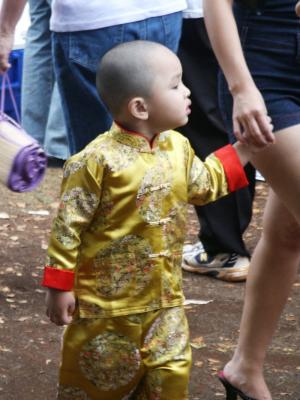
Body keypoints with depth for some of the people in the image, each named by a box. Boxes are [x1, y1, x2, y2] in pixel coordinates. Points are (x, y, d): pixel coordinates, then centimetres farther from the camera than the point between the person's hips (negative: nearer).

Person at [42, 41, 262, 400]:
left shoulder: (177, 147, 4)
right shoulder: (98, 161, -20)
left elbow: (203, 185, 23)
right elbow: (67, 226, -16)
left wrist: (244, 147, 19)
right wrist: (59, 287, -14)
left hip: (164, 298, 6)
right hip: (106, 301, -6)